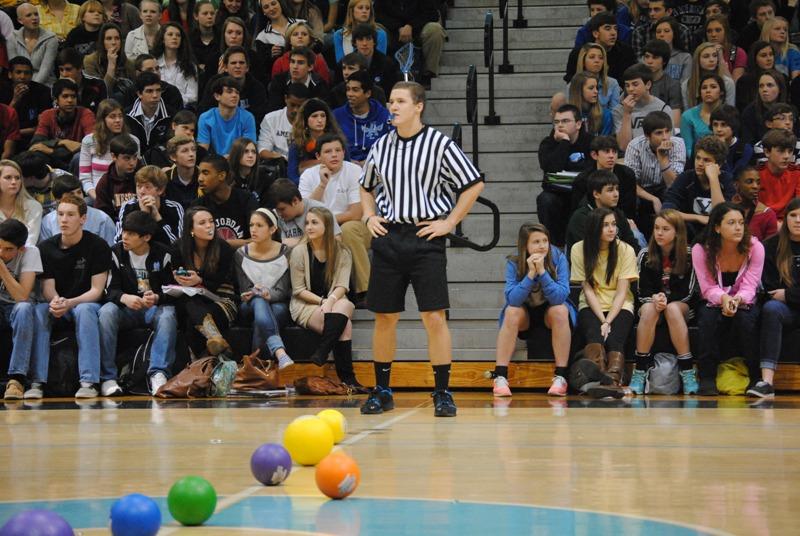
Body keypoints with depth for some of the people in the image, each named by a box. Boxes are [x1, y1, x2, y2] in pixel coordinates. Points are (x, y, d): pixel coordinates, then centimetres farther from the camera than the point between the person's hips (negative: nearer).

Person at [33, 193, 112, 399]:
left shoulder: (98, 246, -7)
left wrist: (70, 303, -27)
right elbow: (47, 289, -2)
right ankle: (37, 381, -33)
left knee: (84, 310, -37)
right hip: (58, 305, 3)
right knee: (37, 310, -30)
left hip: (87, 303, -3)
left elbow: (96, 290, -10)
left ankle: (89, 381, -39)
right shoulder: (46, 248, 2)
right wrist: (55, 302, -27)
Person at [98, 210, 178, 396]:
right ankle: (107, 376, -32)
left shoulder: (163, 254, -1)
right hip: (126, 309, 1)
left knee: (168, 315, -35)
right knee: (106, 312, -31)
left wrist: (156, 298, -25)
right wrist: (124, 298, -27)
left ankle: (158, 373, -39)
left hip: (156, 306, -1)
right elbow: (110, 290, -3)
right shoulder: (117, 253, 2)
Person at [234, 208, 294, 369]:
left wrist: (269, 294, -30)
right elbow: (244, 291, -2)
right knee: (259, 302, -39)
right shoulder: (241, 254, 1)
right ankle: (280, 353, -58)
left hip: (278, 304, 0)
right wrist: (254, 294, -26)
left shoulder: (285, 253, -2)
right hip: (250, 307, 0)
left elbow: (282, 291, -7)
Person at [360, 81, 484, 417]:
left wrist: (449, 223, -6)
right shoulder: (381, 146, 9)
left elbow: (474, 185, -2)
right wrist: (370, 217, 10)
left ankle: (442, 393, 0)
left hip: (425, 238, -4)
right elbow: (366, 187, 26)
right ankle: (382, 392, 17)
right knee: (384, 317, 6)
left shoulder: (439, 144, -5)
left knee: (434, 317, -8)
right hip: (388, 238, 4)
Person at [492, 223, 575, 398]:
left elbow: (560, 296, -28)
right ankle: (500, 377, -30)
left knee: (559, 310, -32)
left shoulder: (558, 259, -19)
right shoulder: (514, 263, -17)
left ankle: (560, 377, -28)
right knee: (512, 311, -31)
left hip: (551, 311, 0)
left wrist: (542, 271, -39)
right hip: (525, 313, 0)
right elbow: (513, 299, -28)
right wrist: (531, 274, -38)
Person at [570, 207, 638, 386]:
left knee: (614, 340, -31)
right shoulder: (579, 249, -3)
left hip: (619, 306, 0)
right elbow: (588, 289, -5)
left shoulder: (625, 250, -4)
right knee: (594, 336, -32)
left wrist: (608, 322, -19)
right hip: (592, 306, 0)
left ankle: (614, 380, -52)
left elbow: (622, 292, -7)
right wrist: (602, 321, -17)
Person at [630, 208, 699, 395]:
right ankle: (640, 371, -34)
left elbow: (687, 292, -8)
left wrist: (667, 299, -24)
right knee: (649, 309, -34)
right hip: (651, 302, 1)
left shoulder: (689, 255, -6)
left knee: (672, 309, -36)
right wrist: (655, 298, -24)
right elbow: (643, 292, -2)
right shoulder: (645, 255, -1)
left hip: (682, 305, -1)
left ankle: (687, 371, -36)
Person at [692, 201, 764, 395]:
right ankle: (707, 378, -25)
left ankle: (756, 377, -20)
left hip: (744, 302, 0)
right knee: (709, 319, -34)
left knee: (745, 318, -34)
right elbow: (708, 288, -16)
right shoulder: (701, 250, -14)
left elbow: (749, 286, -17)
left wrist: (737, 299, -40)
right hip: (713, 303, 0)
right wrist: (724, 299, -39)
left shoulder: (754, 247, -14)